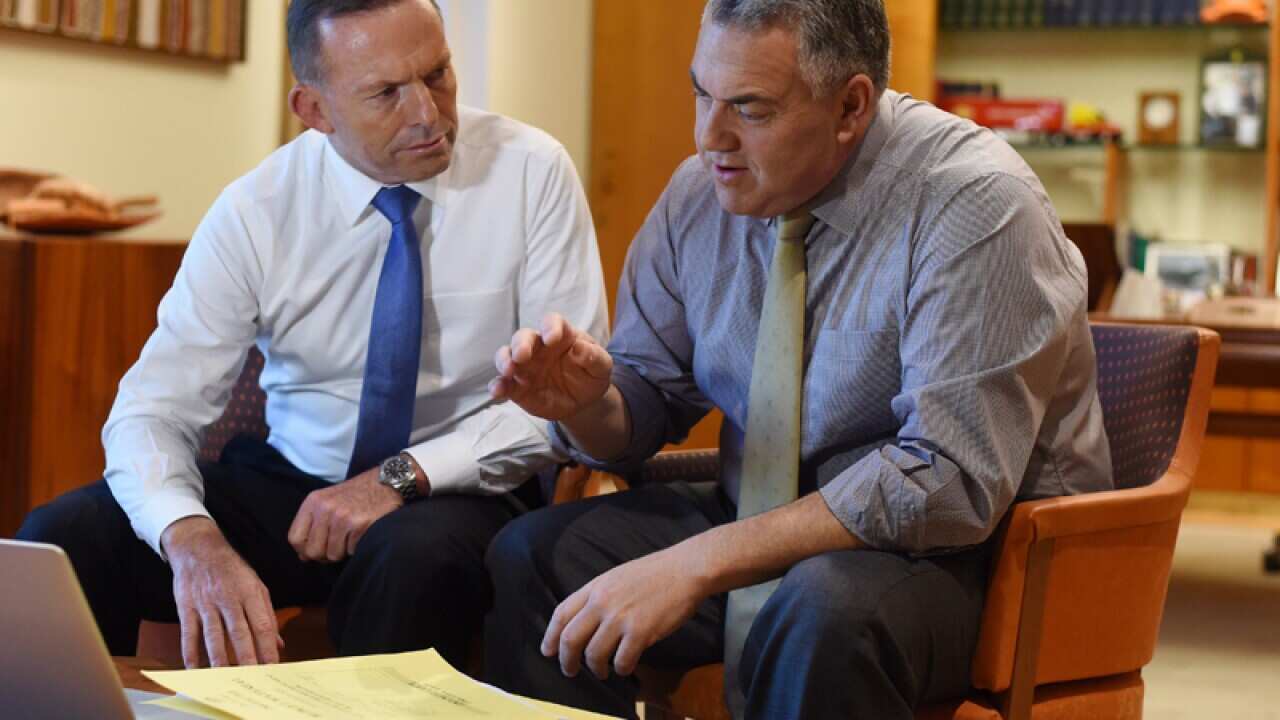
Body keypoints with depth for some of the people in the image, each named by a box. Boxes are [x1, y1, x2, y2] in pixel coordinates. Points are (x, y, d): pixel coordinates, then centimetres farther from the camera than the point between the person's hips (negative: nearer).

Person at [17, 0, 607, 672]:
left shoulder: (531, 173, -10)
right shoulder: (256, 210, -7)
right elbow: (154, 407, -11)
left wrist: (405, 475, -22)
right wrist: (192, 538, -33)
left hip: (454, 491, -2)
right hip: (286, 481, 2)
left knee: (416, 556, -37)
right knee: (61, 537, -20)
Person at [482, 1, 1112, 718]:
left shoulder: (974, 202, -21)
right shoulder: (705, 188, -2)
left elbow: (949, 480, -28)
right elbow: (649, 398, 8)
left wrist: (700, 561, -31)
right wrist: (585, 401, -18)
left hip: (963, 548, -6)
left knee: (826, 610, -38)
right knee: (528, 557, -12)